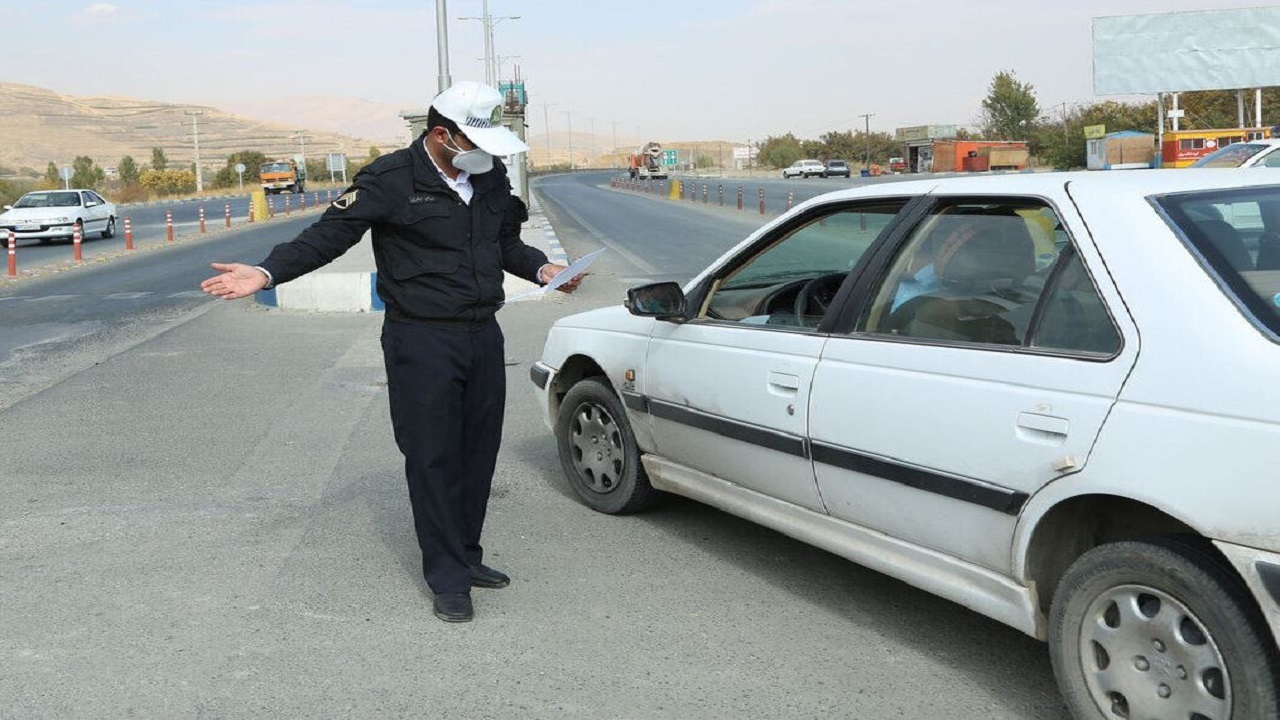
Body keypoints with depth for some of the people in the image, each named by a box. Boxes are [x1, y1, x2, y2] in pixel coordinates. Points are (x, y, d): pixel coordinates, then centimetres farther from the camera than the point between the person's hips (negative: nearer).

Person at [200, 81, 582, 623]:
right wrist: (267, 272, -23)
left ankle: (466, 557, 28)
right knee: (432, 460, -2)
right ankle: (448, 578, 8)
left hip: (483, 336, 6)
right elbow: (328, 234, -13)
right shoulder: (390, 181, -11)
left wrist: (542, 269, 6)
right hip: (422, 342, -6)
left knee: (478, 453, 13)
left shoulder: (491, 177, 9)